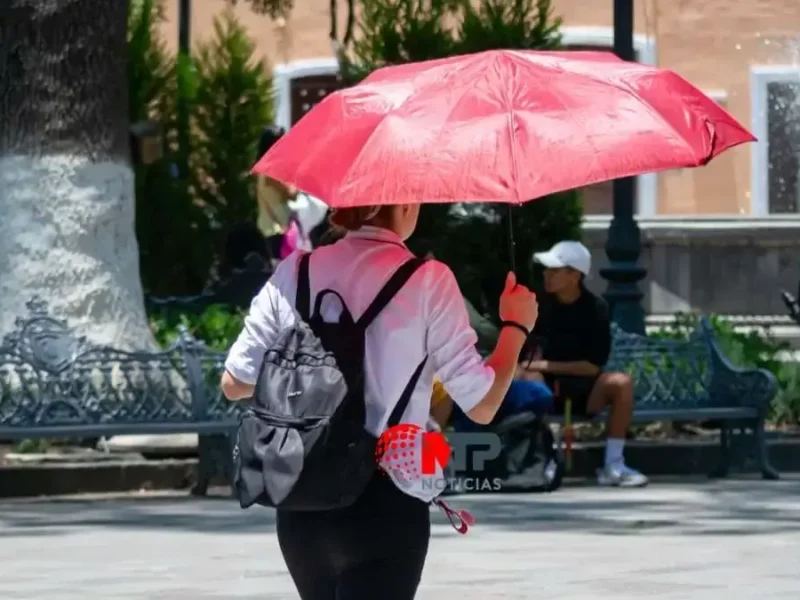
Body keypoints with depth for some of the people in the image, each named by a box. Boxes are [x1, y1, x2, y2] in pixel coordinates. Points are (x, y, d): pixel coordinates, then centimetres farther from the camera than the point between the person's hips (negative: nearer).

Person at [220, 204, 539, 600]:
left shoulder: (294, 272, 3)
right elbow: (481, 405, -8)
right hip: (384, 507, -5)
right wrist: (515, 327, 9)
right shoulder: (427, 281, -9)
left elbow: (235, 384, 7)